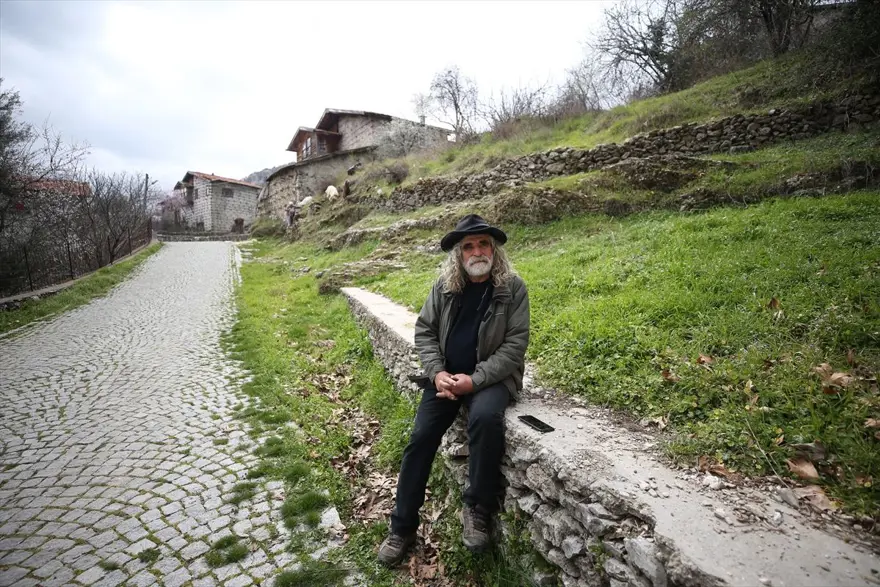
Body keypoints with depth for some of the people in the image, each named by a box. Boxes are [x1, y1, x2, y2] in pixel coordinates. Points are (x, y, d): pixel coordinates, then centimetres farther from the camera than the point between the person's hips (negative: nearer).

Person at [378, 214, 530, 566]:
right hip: (446, 375, 3)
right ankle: (402, 527, 14)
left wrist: (475, 380, -20)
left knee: (485, 417, -33)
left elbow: (515, 343, -12)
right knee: (420, 438, -7)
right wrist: (437, 372, -12)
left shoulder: (512, 288, -7)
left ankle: (478, 508, -8)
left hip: (491, 376, -3)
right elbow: (424, 330, 4)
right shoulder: (444, 286, 1)